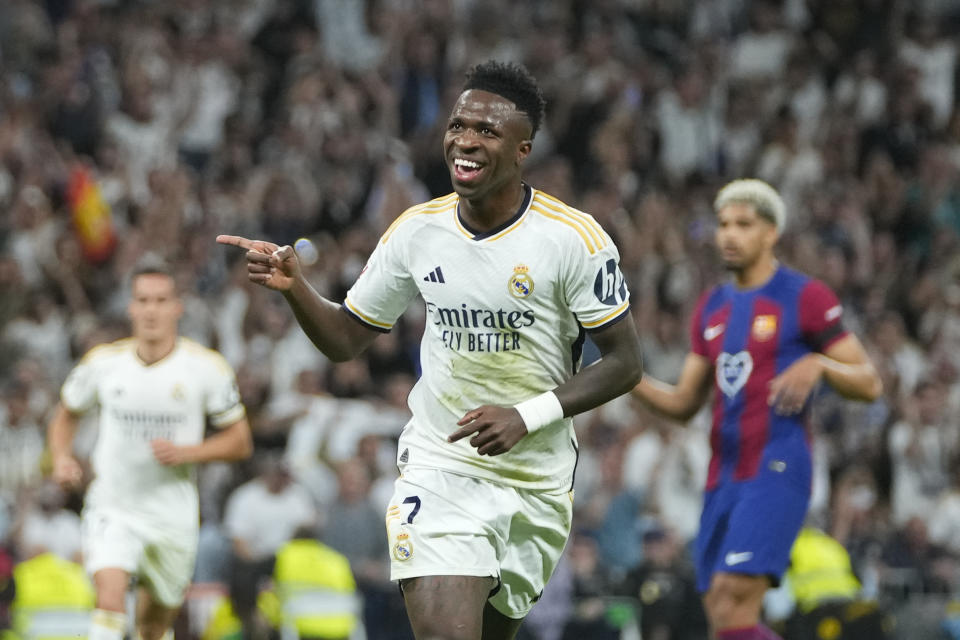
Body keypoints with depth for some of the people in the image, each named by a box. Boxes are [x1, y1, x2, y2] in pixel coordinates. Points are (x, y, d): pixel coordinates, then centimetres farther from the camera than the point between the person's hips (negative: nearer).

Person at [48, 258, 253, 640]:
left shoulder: (206, 368, -6)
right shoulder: (102, 362, -3)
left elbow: (240, 442, 0)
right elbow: (66, 414, 15)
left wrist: (185, 452, -17)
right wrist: (62, 458, -6)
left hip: (173, 515, 1)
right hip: (112, 506, -1)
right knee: (110, 597, -26)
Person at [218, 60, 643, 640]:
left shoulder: (574, 238, -11)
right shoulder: (418, 231, 0)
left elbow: (625, 362, -6)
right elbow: (345, 340, 10)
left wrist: (528, 416, -19)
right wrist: (295, 286, -10)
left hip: (538, 487, 0)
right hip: (439, 470, 0)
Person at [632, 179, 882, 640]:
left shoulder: (804, 298, -3)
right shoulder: (712, 307, 18)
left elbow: (869, 384, -2)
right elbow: (684, 404, 19)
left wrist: (818, 364, -21)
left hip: (776, 471, -7)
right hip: (724, 477, 7)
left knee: (732, 600, -21)